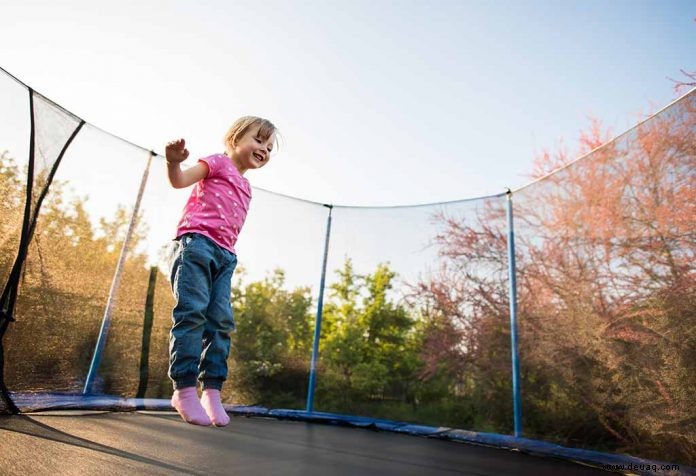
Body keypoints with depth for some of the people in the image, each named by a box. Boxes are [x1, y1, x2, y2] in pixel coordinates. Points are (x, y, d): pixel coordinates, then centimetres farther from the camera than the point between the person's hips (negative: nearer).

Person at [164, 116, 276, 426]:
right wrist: (173, 161, -28)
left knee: (221, 321, -2)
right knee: (192, 312, -14)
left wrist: (229, 254, 15)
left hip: (225, 255, 7)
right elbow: (180, 180, -6)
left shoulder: (245, 188, 28)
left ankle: (212, 390, 1)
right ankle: (184, 388, -9)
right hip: (197, 241, -7)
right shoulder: (219, 162, 9)